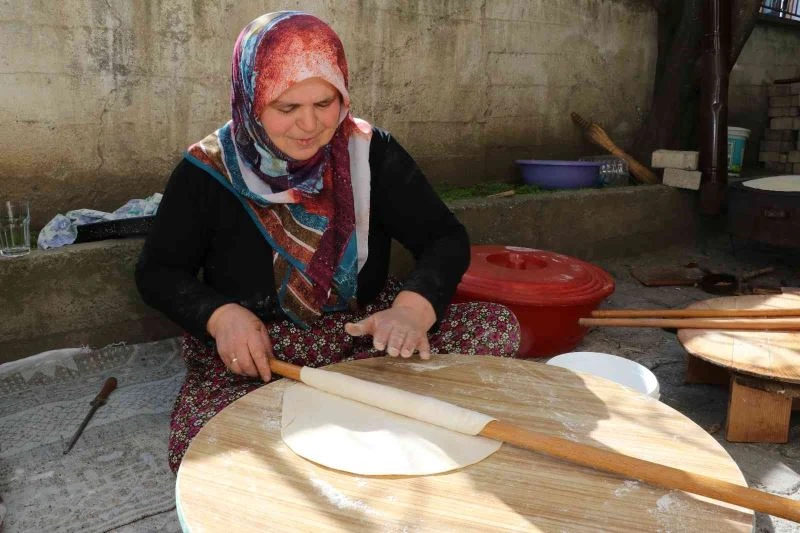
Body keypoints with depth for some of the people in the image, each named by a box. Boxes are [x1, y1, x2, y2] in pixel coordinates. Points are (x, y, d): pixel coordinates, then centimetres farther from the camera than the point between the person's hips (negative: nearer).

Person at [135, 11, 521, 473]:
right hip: (250, 355, -1)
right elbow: (158, 271, 2)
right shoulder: (208, 171, -7)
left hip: (366, 336, 3)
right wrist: (221, 315, -19)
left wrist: (413, 307, -28)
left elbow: (445, 238, -5)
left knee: (498, 329, -18)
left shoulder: (371, 153, -4)